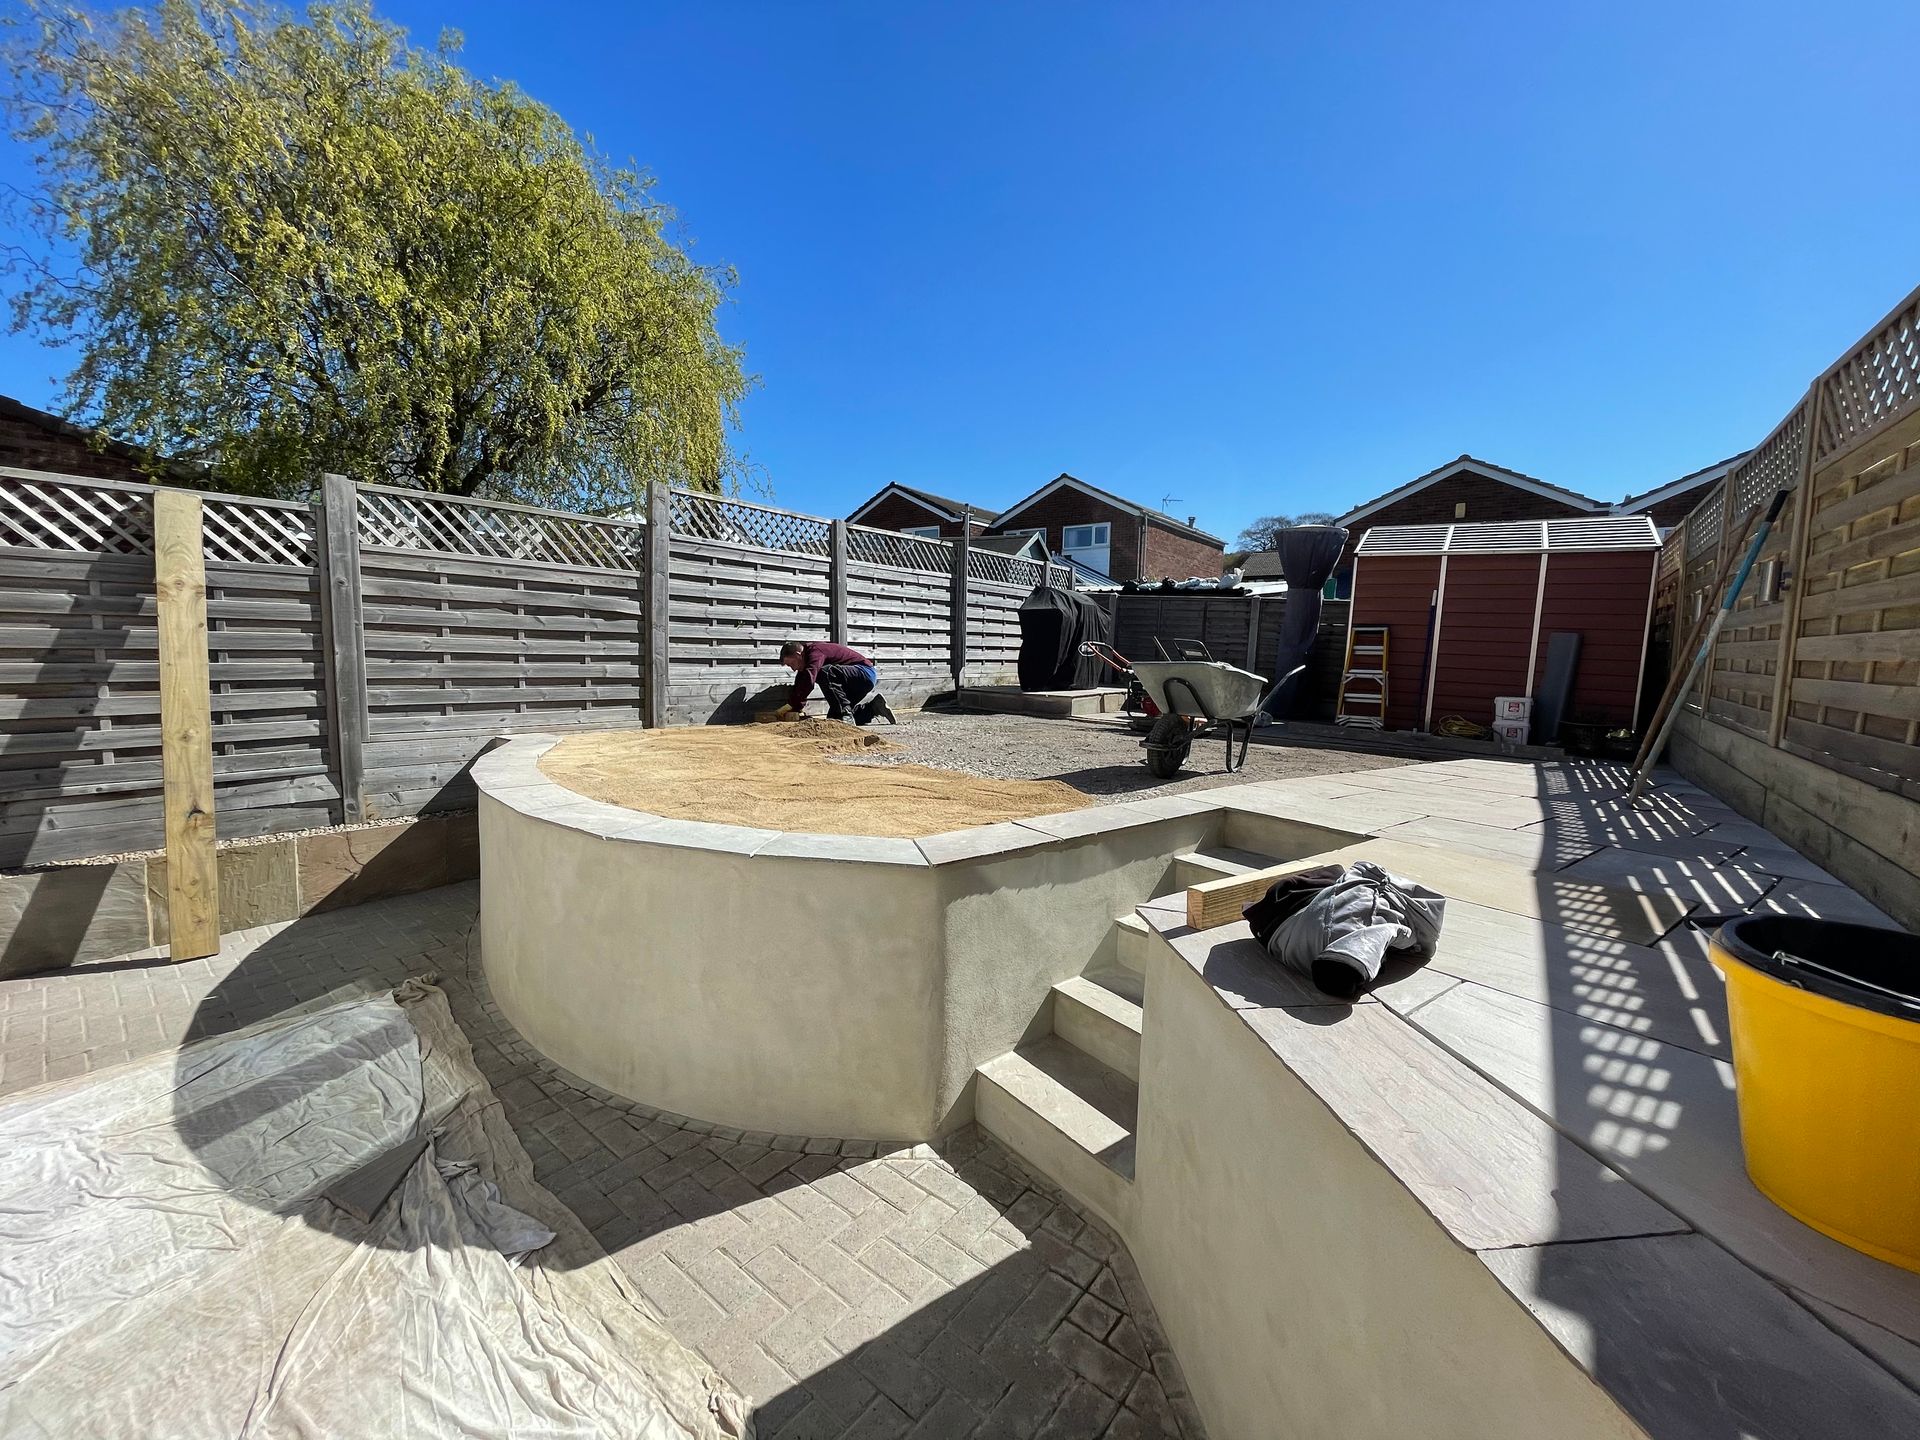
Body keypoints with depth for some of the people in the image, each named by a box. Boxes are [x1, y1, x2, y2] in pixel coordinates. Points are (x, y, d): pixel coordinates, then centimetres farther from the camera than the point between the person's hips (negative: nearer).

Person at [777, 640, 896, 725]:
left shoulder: (815, 651, -20)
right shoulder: (808, 658, 11)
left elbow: (809, 680, -35)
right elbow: (799, 686, 8)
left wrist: (791, 706, -33)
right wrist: (794, 710, -4)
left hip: (866, 674, -10)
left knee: (825, 673, -32)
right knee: (833, 718, 10)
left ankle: (845, 715, -27)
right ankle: (872, 708, 16)